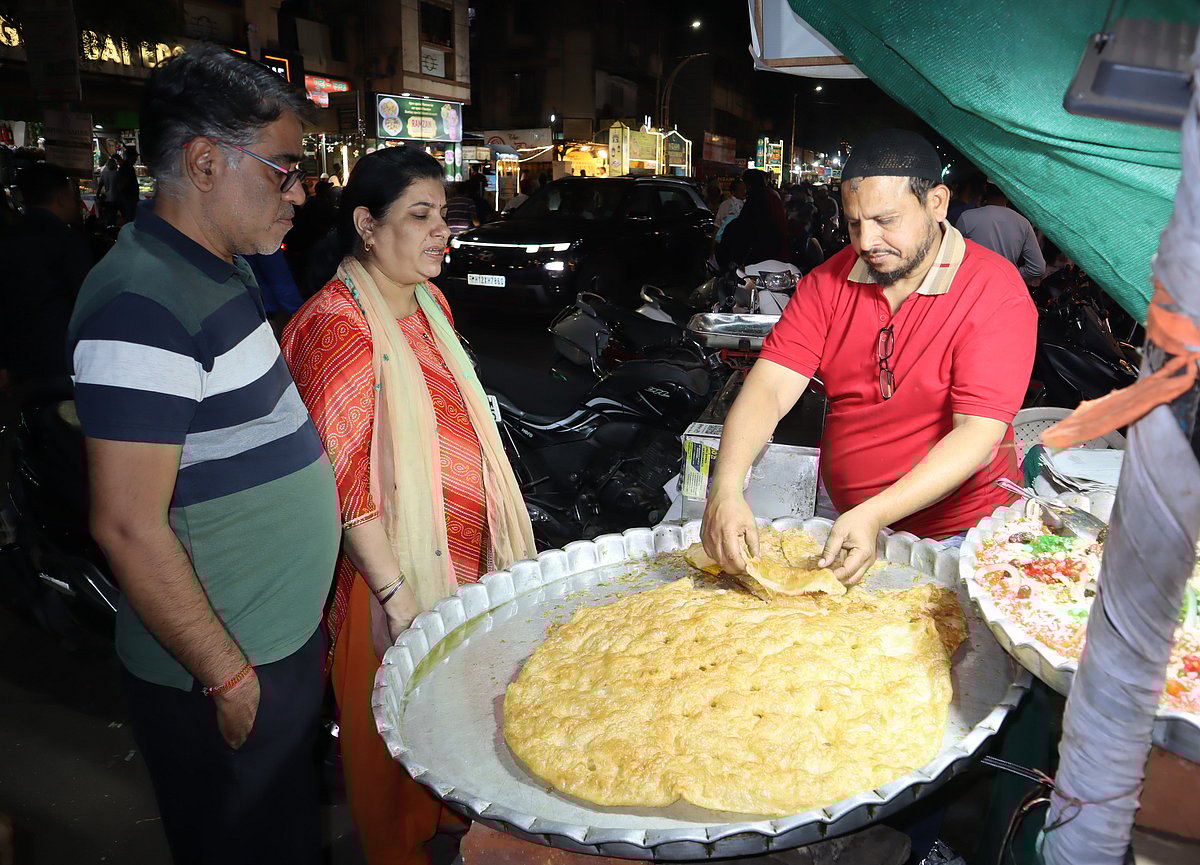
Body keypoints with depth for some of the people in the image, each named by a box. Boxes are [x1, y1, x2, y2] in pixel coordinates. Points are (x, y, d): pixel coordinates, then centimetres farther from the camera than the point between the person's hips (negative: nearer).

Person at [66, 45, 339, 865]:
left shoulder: (222, 270, 7)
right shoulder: (145, 310, -24)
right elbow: (129, 527, -25)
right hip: (224, 671, -8)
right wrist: (228, 677, -18)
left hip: (286, 635, 9)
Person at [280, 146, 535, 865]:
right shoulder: (339, 324, -21)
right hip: (393, 563, -8)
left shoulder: (428, 300, 6)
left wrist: (498, 530, 15)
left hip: (463, 549, 8)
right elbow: (341, 479, -23)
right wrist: (396, 592, -21)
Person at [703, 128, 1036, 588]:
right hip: (842, 520, 4)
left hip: (958, 530, -3)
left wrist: (875, 515, -33)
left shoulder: (995, 292, -12)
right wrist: (726, 489, -27)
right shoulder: (828, 282, 0)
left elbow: (979, 432, -20)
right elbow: (769, 387, -10)